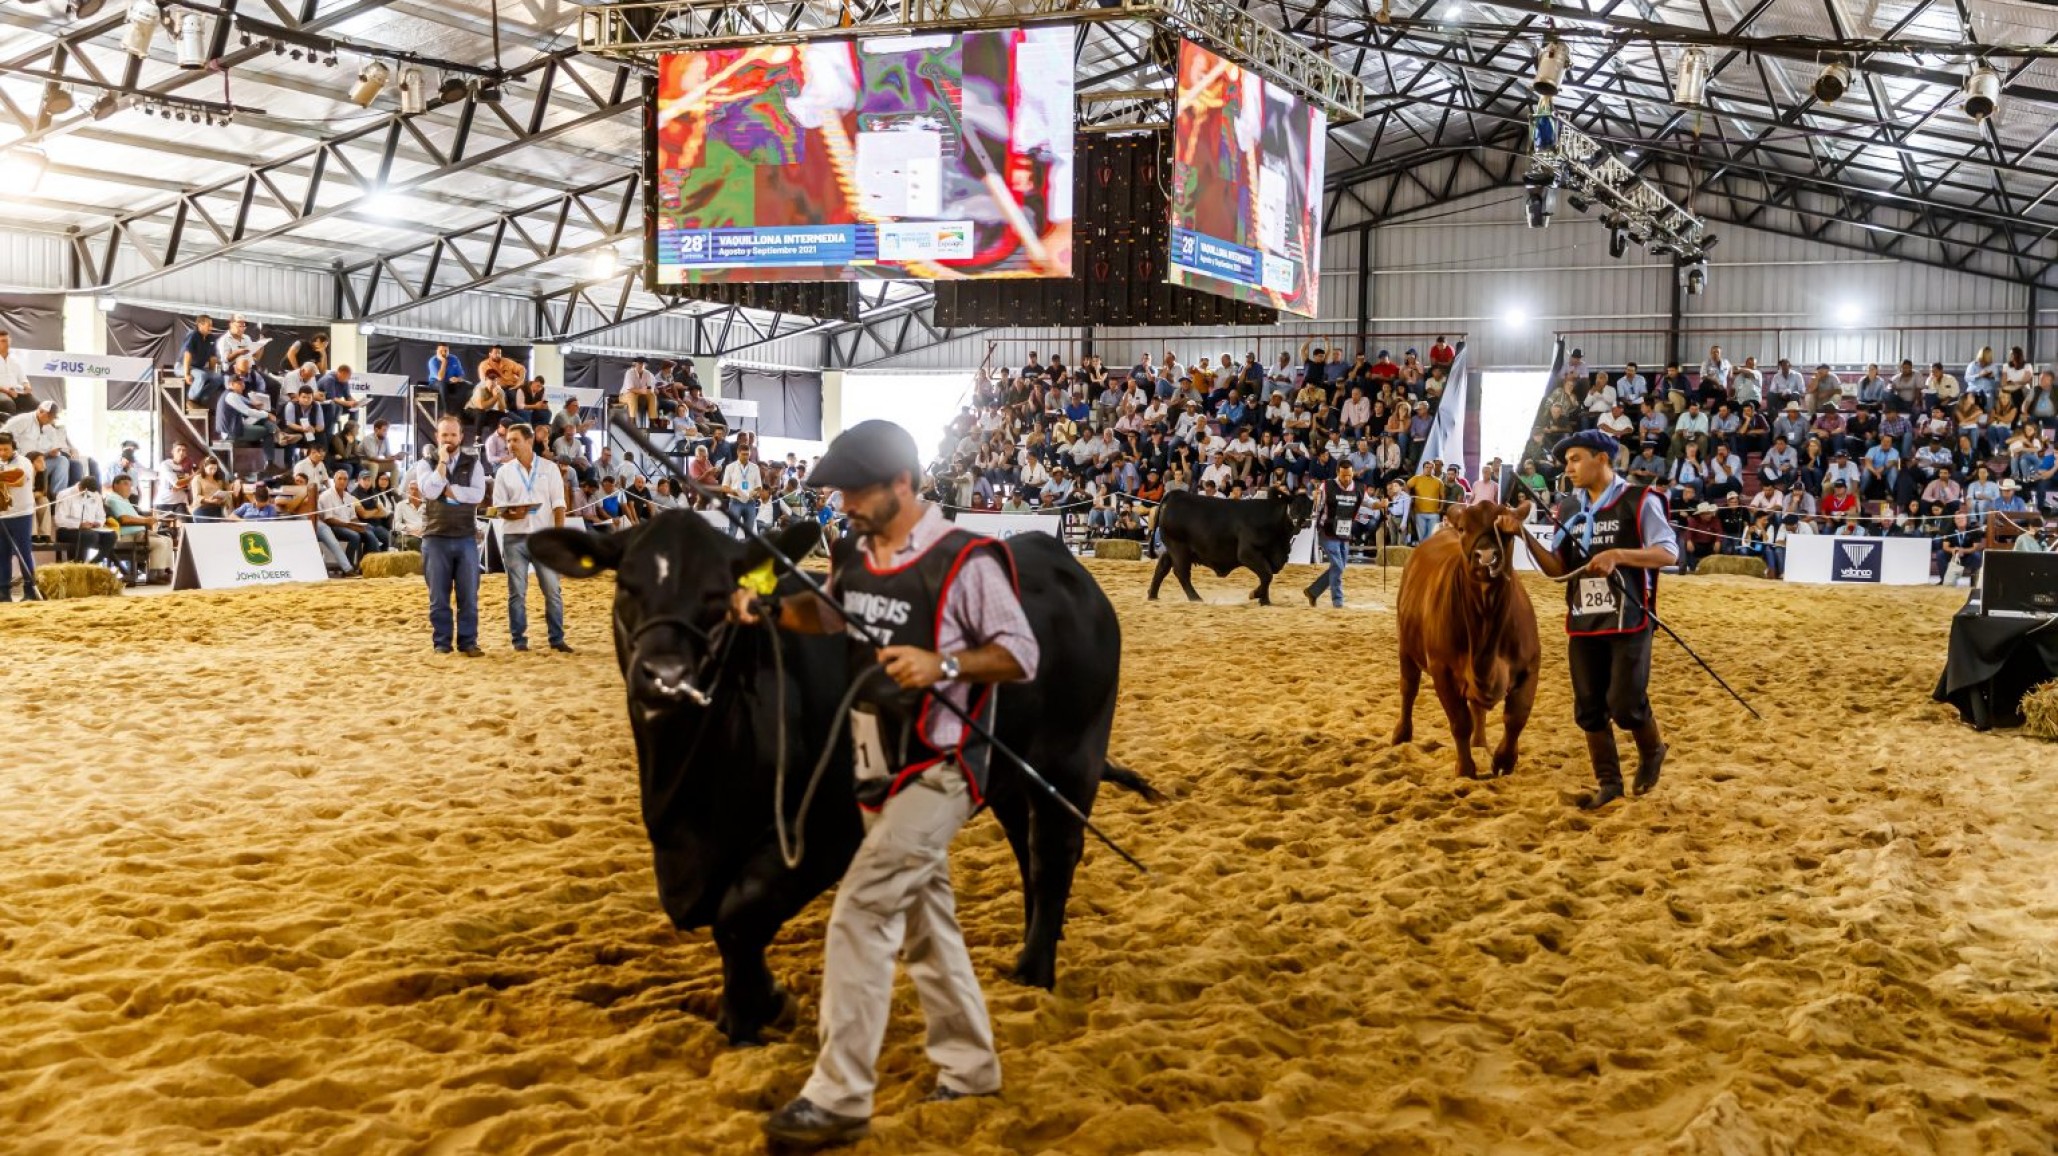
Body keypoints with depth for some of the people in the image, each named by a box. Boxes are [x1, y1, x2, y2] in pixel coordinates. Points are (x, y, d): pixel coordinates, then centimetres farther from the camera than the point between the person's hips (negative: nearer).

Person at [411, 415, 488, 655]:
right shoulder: (425, 464, 6)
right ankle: (441, 642, 11)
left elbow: (478, 494, -8)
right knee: (439, 596, 4)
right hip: (436, 538, 0)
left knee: (469, 595, 1)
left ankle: (468, 641, 7)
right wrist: (442, 461, -11)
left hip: (466, 538, 0)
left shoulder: (473, 463, 7)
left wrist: (446, 490, -10)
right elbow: (430, 491, -13)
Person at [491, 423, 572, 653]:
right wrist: (511, 514, -18)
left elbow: (558, 505, 2)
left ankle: (557, 639, 6)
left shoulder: (549, 468, 4)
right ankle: (519, 640, 8)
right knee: (517, 592, 3)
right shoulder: (504, 472, 6)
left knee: (553, 590, 0)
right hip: (515, 537, 1)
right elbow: (499, 507, 5)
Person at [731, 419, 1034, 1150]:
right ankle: (969, 1069, 32)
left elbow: (1021, 655, -14)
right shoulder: (852, 557, 4)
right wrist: (767, 608, 4)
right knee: (924, 917, 17)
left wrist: (944, 665, -28)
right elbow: (829, 619, 23)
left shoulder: (965, 562, -17)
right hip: (880, 773, 8)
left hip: (937, 773, -8)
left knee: (860, 913, -14)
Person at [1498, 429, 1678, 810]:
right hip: (1583, 624, 6)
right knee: (1589, 708, 6)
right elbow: (1556, 568, 10)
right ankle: (1609, 782, 18)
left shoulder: (1639, 501, -6)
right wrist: (1524, 534, -4)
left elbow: (1669, 552, -12)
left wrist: (1617, 555, -24)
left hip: (1628, 622, -6)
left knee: (1624, 704, -6)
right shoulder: (1574, 511, 12)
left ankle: (1652, 751, 25)